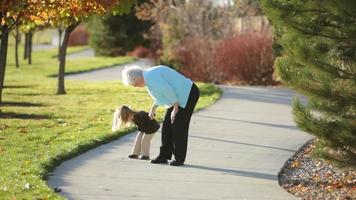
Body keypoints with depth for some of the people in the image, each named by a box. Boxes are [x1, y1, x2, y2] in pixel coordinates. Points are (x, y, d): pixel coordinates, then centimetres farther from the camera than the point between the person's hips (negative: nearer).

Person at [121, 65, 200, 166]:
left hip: (188, 93, -10)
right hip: (179, 97, 10)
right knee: (167, 125, 7)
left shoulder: (151, 77, -24)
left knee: (178, 126, -9)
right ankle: (164, 156, 11)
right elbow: (161, 92, 23)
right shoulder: (149, 76, 9)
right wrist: (153, 109, 25)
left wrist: (175, 108, -18)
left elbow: (169, 91, -28)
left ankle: (179, 158, -1)